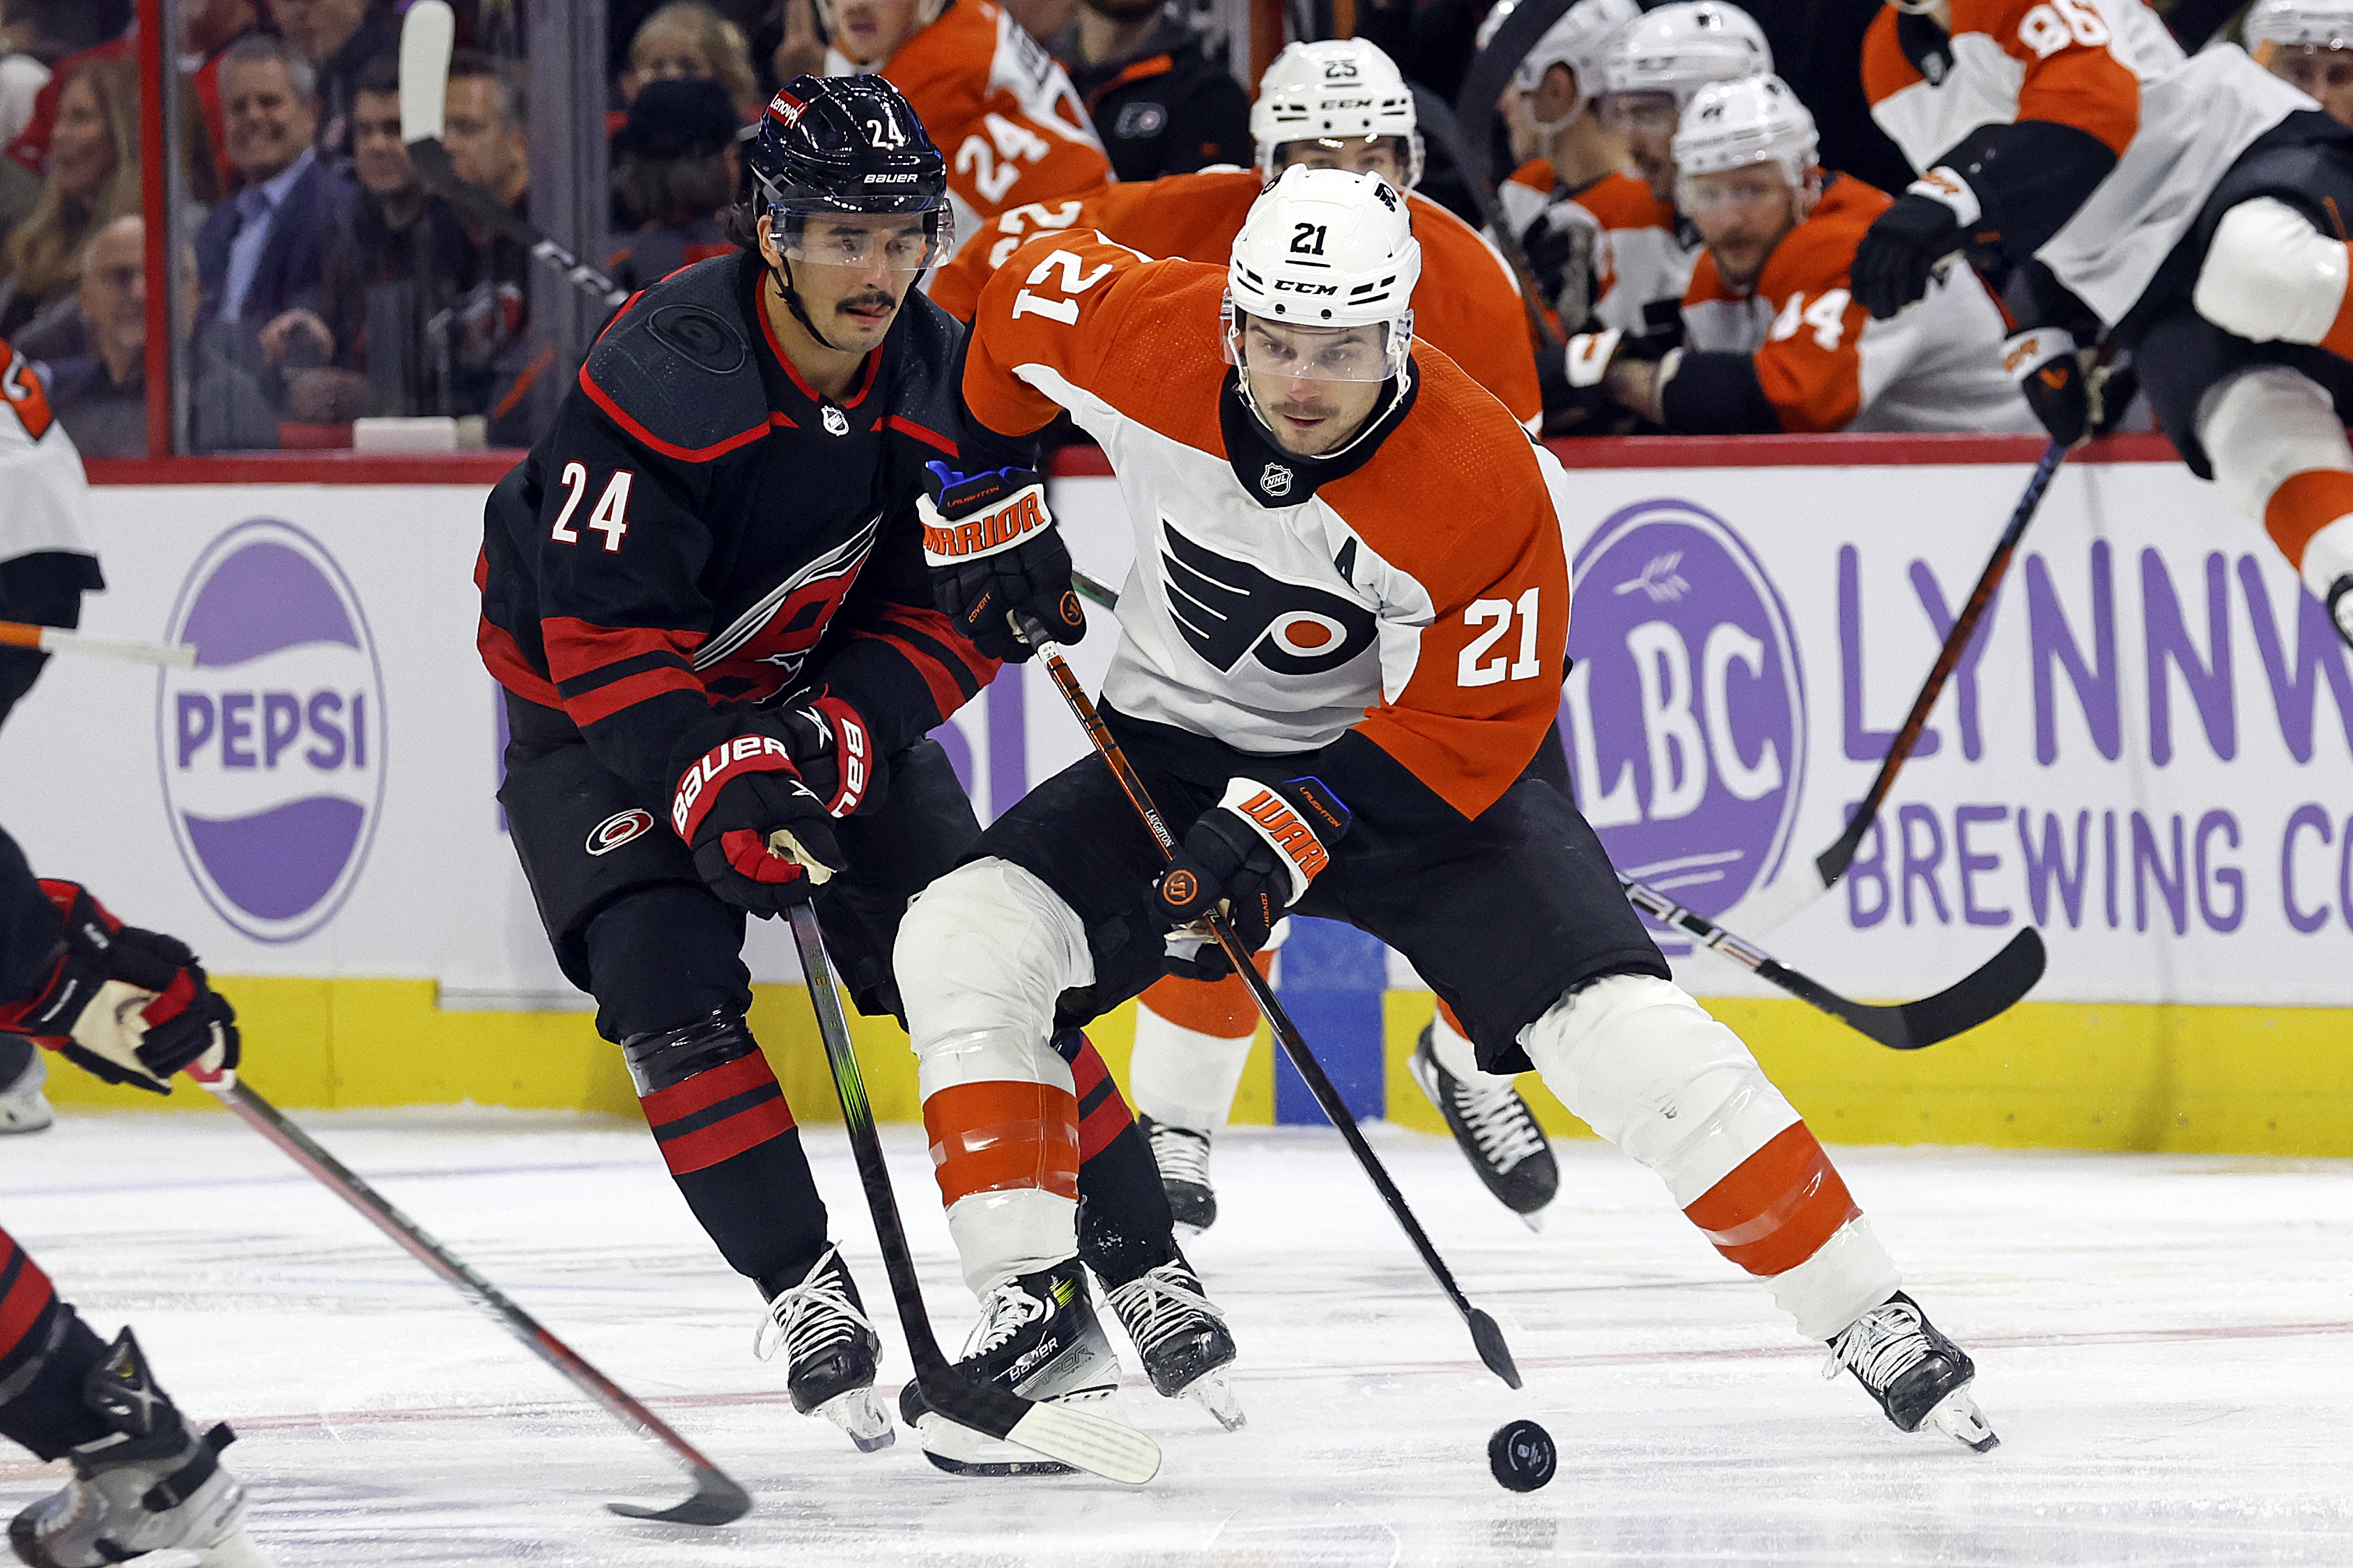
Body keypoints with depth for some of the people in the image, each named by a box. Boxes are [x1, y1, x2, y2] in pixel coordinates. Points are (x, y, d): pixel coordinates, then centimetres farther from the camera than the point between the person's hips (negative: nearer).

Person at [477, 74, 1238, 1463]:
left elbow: (956, 607, -6)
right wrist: (710, 781, -39)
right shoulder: (663, 377, -31)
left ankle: (1140, 1262, 3)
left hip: (829, 694, 4)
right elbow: (602, 630, -30)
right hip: (601, 708, -4)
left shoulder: (946, 384, -14)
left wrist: (843, 731, -22)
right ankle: (807, 1295, -11)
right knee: (670, 984, -20)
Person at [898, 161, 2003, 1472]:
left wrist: (1288, 827, -32)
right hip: (1179, 751, 3)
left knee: (1629, 1035, -18)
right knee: (966, 942, -20)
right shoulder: (1141, 333, -22)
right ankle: (1038, 1319, -15)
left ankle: (1873, 1321, -4)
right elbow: (1022, 300, 2)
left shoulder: (1482, 487, -29)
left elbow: (1472, 730, -23)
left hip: (1419, 768, -3)